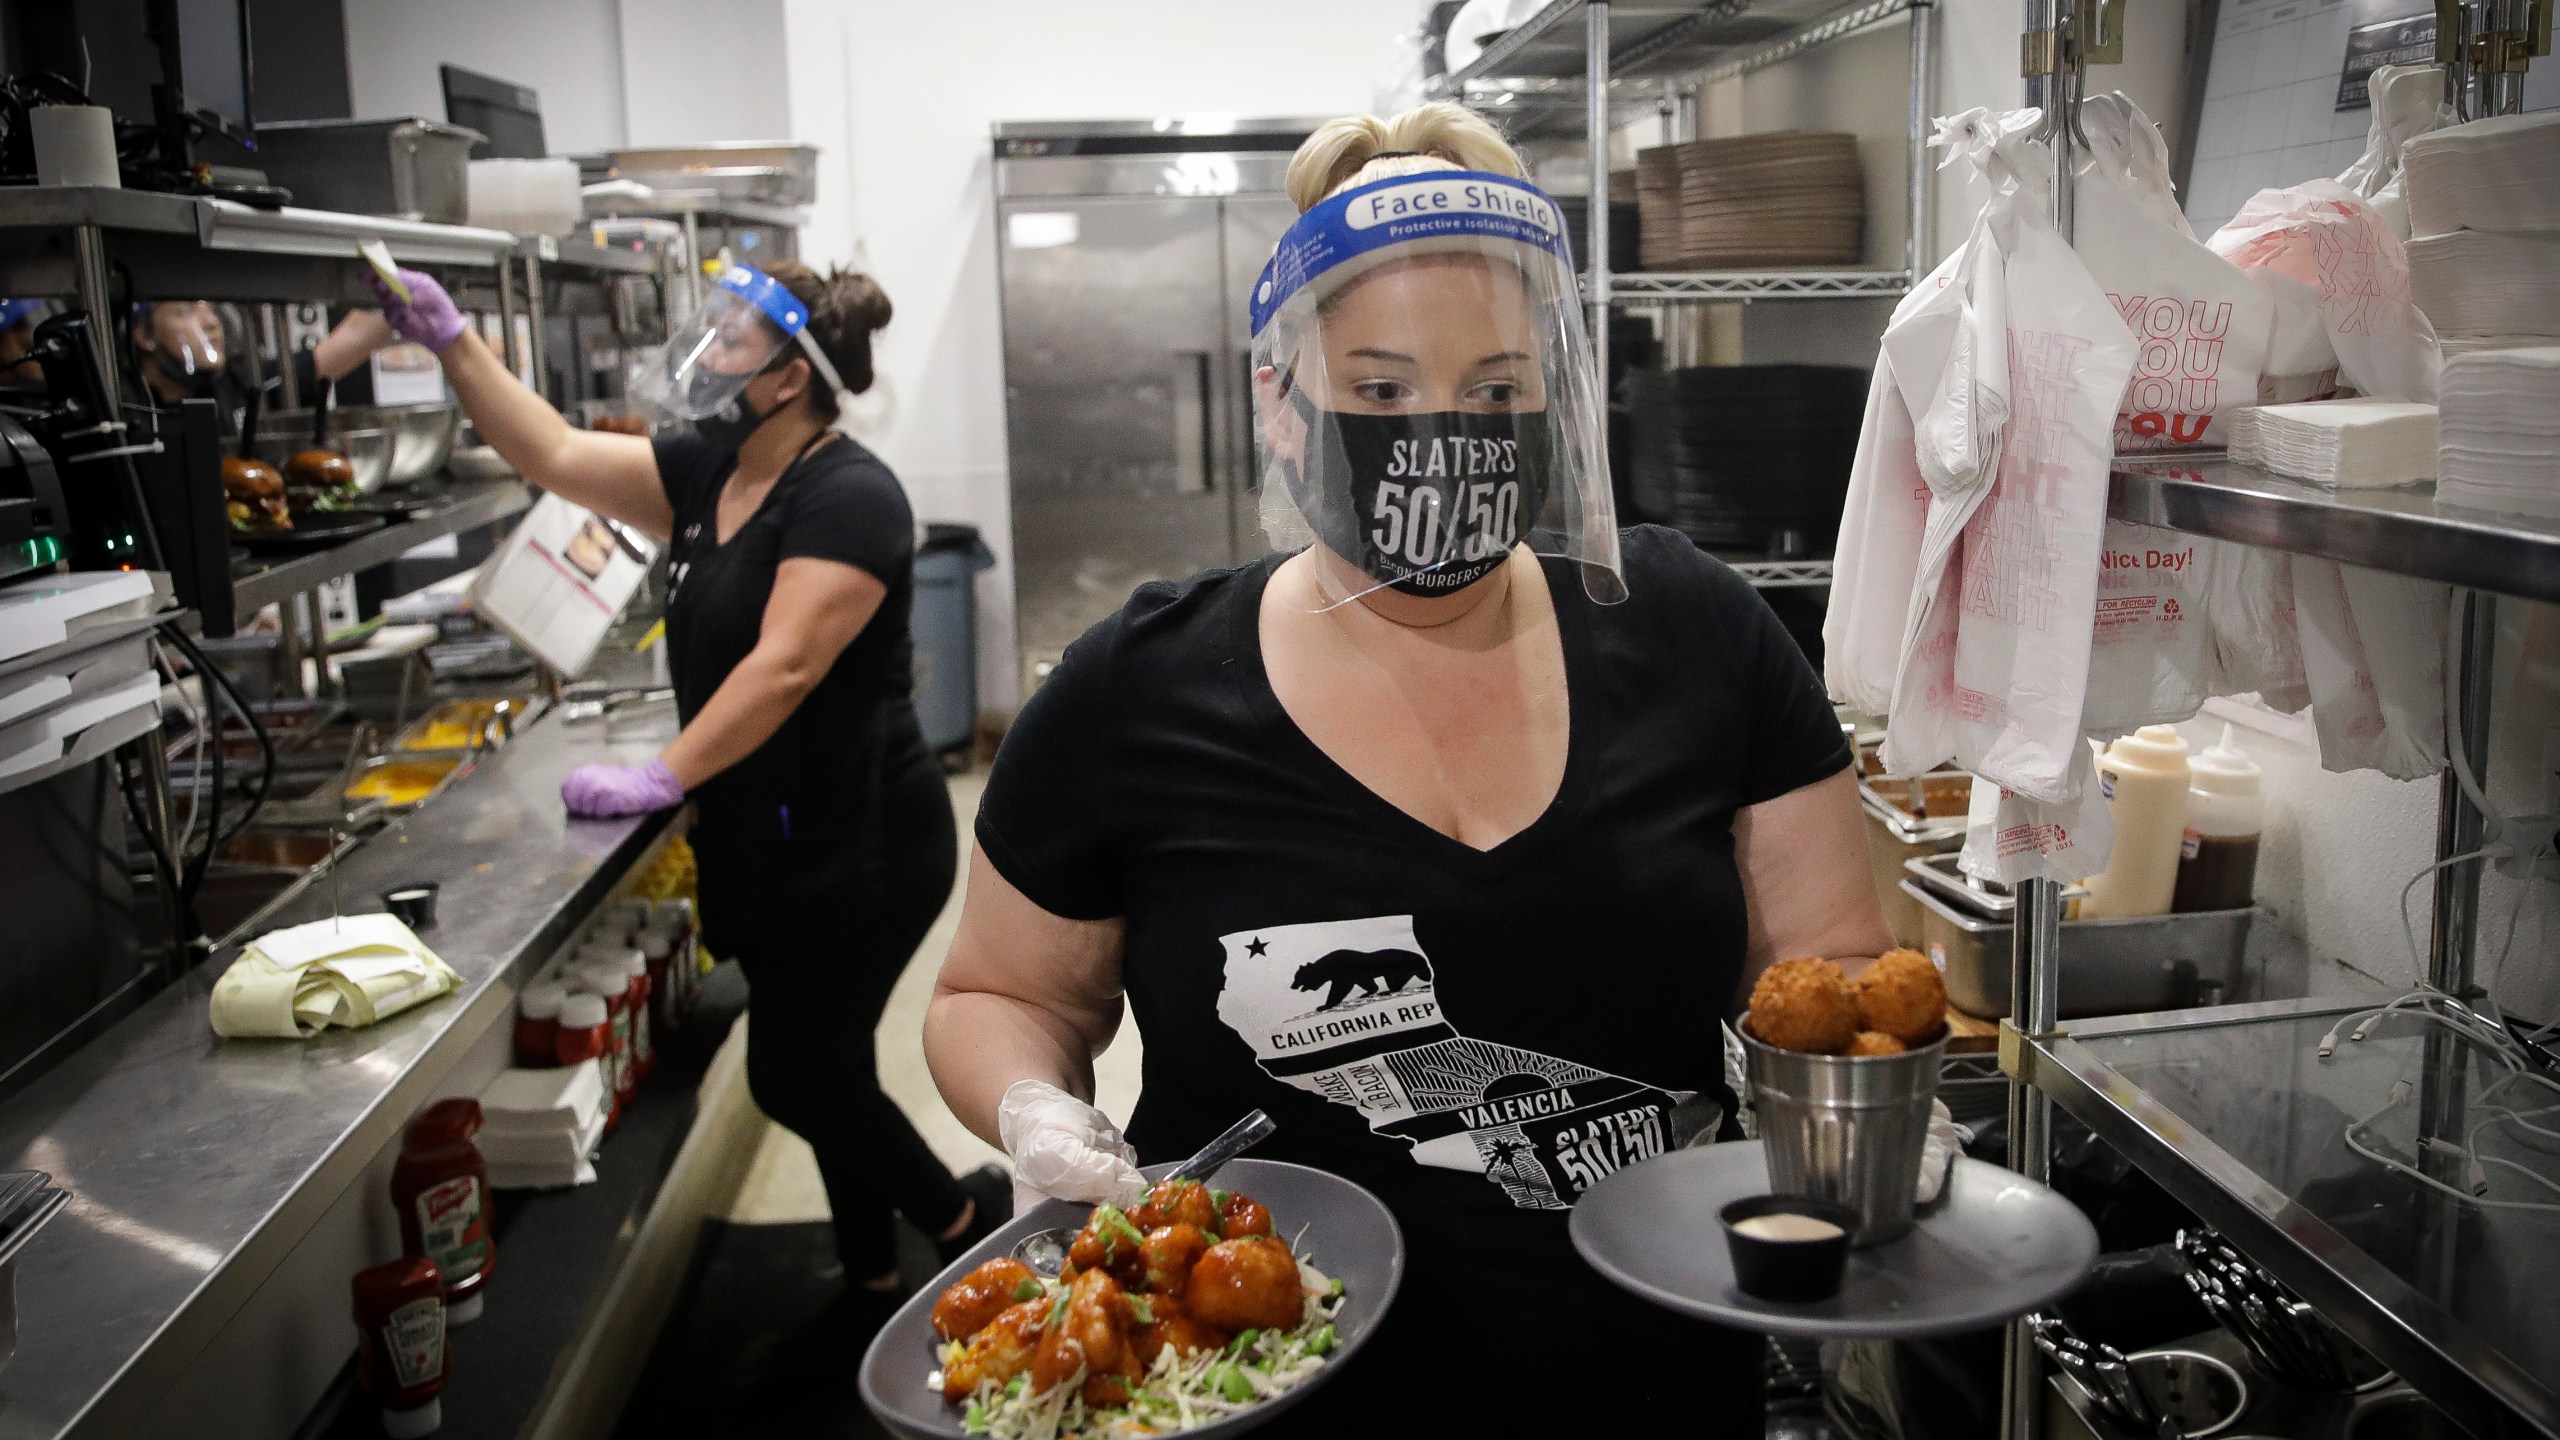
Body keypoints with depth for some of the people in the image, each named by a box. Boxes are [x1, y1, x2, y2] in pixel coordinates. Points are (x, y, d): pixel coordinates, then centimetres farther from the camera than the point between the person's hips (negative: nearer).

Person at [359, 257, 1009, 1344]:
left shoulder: (847, 499, -19)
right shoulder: (704, 474, 7)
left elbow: (783, 666, -26)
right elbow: (553, 454, 8)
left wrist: (662, 777, -25)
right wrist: (452, 340, 3)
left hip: (856, 842, -8)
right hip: (767, 840, 9)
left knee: (794, 1078, -2)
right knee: (821, 1069, 16)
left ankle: (968, 1219, 20)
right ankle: (874, 1282, 31)